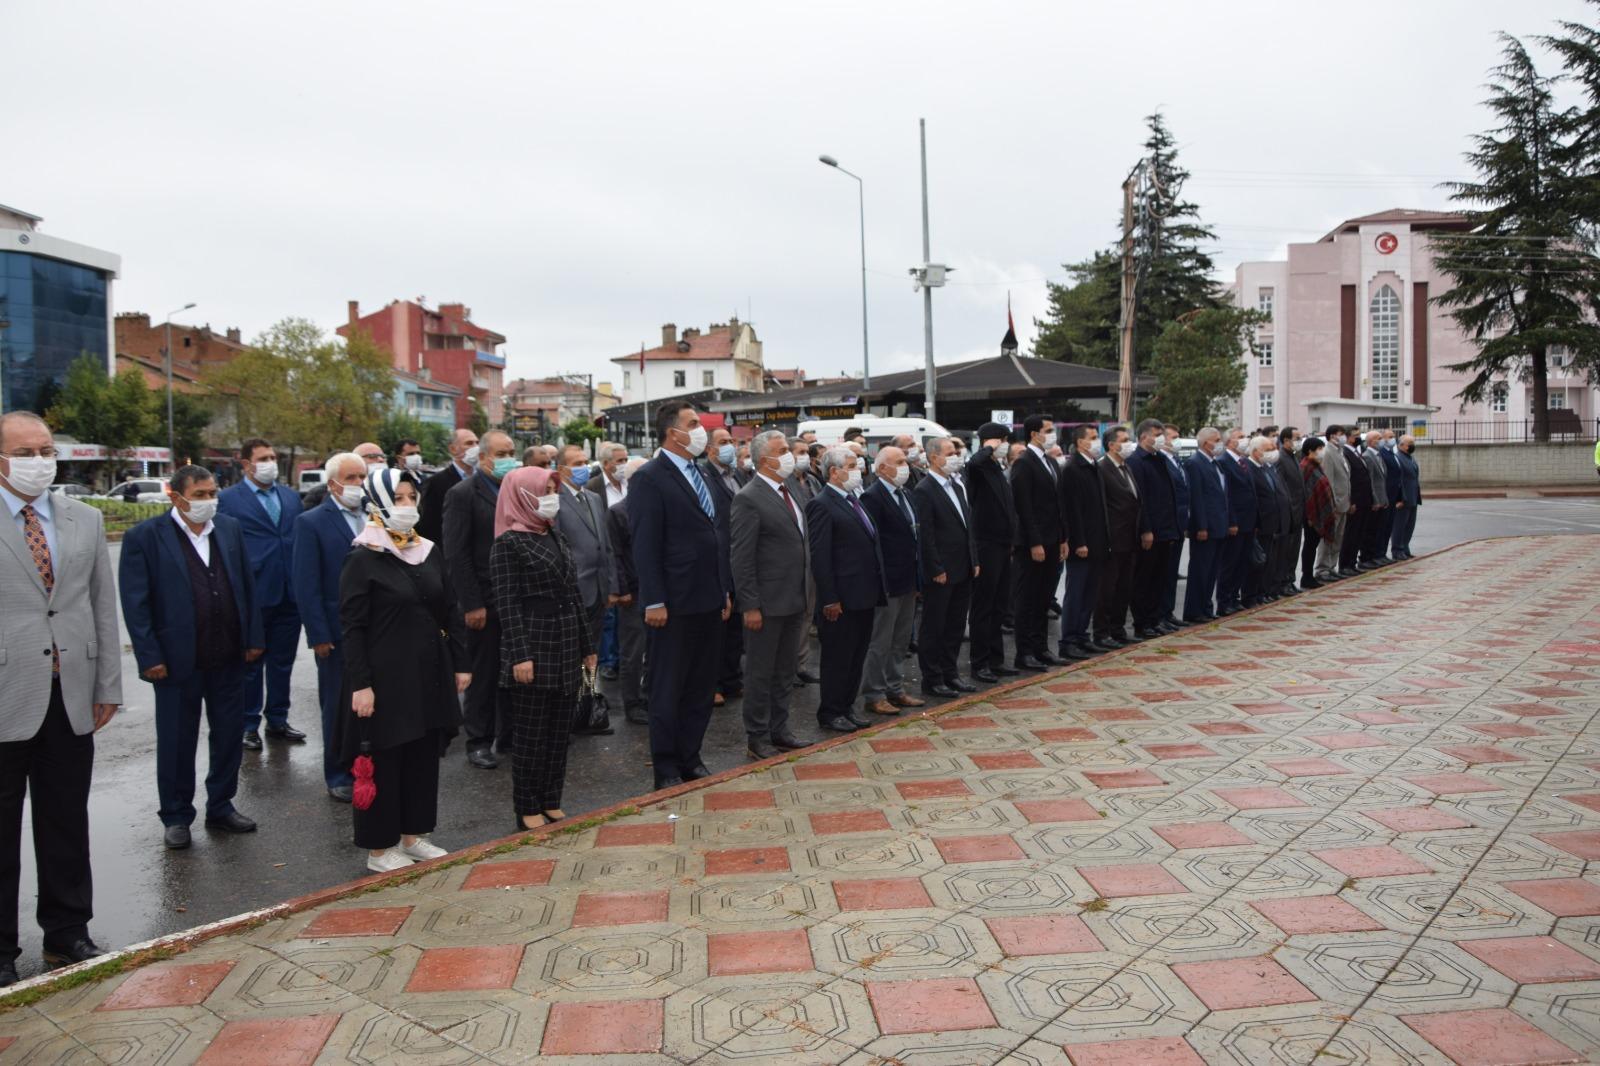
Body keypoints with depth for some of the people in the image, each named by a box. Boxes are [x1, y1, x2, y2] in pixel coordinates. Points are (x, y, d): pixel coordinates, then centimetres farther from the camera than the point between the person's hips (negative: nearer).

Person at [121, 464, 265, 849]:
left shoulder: (230, 529, 6)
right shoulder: (144, 536, -7)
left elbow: (246, 587, 9)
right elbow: (134, 601, -9)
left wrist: (253, 638, 5)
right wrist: (149, 657, -12)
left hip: (229, 658, 4)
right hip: (177, 659, -4)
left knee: (229, 736, 13)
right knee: (176, 742, 9)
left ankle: (221, 806, 29)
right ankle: (176, 817, 24)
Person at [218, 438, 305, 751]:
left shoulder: (291, 497, 11)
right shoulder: (229, 500, -4)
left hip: (289, 595, 4)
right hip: (253, 596, -4)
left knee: (283, 662, 13)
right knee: (250, 664, 7)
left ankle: (278, 720, 25)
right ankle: (248, 725, 18)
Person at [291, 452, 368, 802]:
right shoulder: (311, 522, -6)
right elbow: (307, 586, -9)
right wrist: (319, 636, -12)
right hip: (338, 632, -4)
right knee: (338, 707, 8)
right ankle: (338, 776, 22)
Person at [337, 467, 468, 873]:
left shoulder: (429, 554, 8)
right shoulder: (363, 560, -9)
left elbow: (450, 614, 12)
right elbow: (352, 627, -11)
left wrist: (460, 665, 10)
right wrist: (360, 684, -16)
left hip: (429, 673, 6)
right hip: (386, 676, -6)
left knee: (424, 756, 13)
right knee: (383, 760, 4)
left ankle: (413, 835, 28)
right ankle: (379, 848, 18)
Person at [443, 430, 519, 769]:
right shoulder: (462, 494, -7)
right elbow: (456, 555, -11)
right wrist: (471, 604, -15)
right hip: (486, 601, -5)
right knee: (483, 673, 5)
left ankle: (510, 734, 25)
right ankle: (479, 741, 18)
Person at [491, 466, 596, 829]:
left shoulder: (556, 536, 13)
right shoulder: (509, 543, -9)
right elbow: (507, 603, -13)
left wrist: (587, 645, 14)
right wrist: (520, 655, -19)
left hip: (566, 644, 7)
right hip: (533, 643, -7)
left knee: (560, 730, 11)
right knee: (531, 733, 2)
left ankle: (551, 803, 22)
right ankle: (528, 809, 13)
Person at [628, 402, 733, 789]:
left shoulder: (701, 475, 13)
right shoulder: (649, 478, -11)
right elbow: (645, 546, -15)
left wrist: (725, 590, 14)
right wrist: (654, 602, -18)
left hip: (707, 601, 8)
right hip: (673, 604, -8)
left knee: (702, 687, 15)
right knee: (668, 691, 4)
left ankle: (690, 759, 27)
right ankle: (666, 770, 16)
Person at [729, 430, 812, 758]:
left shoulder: (789, 492, 12)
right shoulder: (748, 499, -14)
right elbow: (741, 558, -16)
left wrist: (806, 596, 13)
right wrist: (750, 606, -19)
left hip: (795, 601, 8)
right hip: (767, 604, -8)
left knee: (785, 673, 17)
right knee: (761, 673, 5)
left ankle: (779, 731, 29)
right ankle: (757, 738, 17)